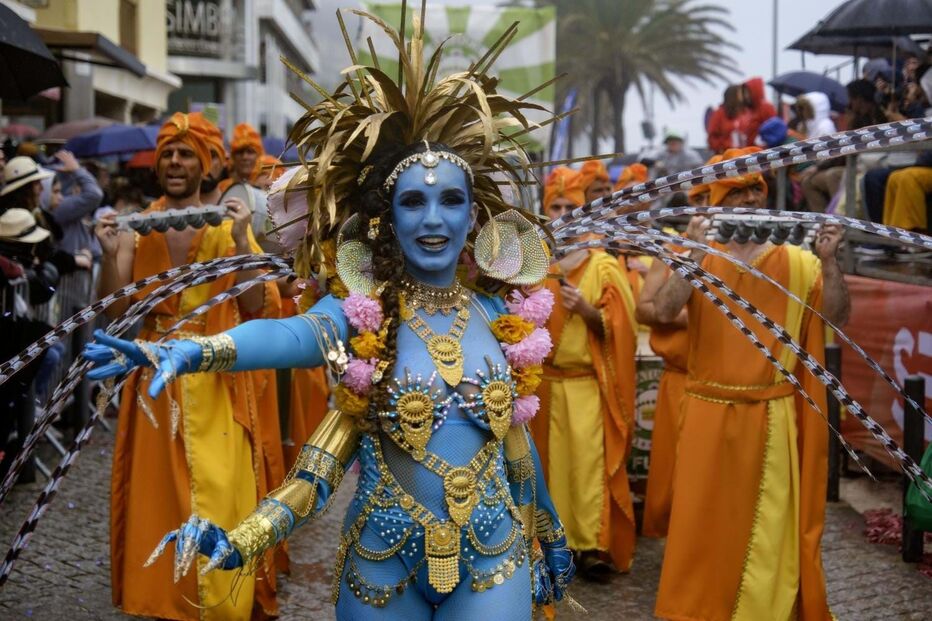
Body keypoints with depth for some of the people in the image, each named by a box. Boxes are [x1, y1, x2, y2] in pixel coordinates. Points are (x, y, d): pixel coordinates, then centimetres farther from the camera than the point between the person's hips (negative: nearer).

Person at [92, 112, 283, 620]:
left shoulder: (228, 225, -2)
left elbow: (257, 308, -10)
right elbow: (115, 310, -1)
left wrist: (240, 243, -21)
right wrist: (110, 254, -17)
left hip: (215, 382, -2)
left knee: (217, 497, -2)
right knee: (155, 495, 7)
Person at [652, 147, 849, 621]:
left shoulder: (796, 261, 3)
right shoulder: (700, 260, 2)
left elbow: (837, 317, -3)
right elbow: (664, 311, -13)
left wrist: (828, 261, -15)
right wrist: (695, 254, -21)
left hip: (772, 417, 0)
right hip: (709, 414, 0)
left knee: (768, 525, 6)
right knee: (704, 521, 6)